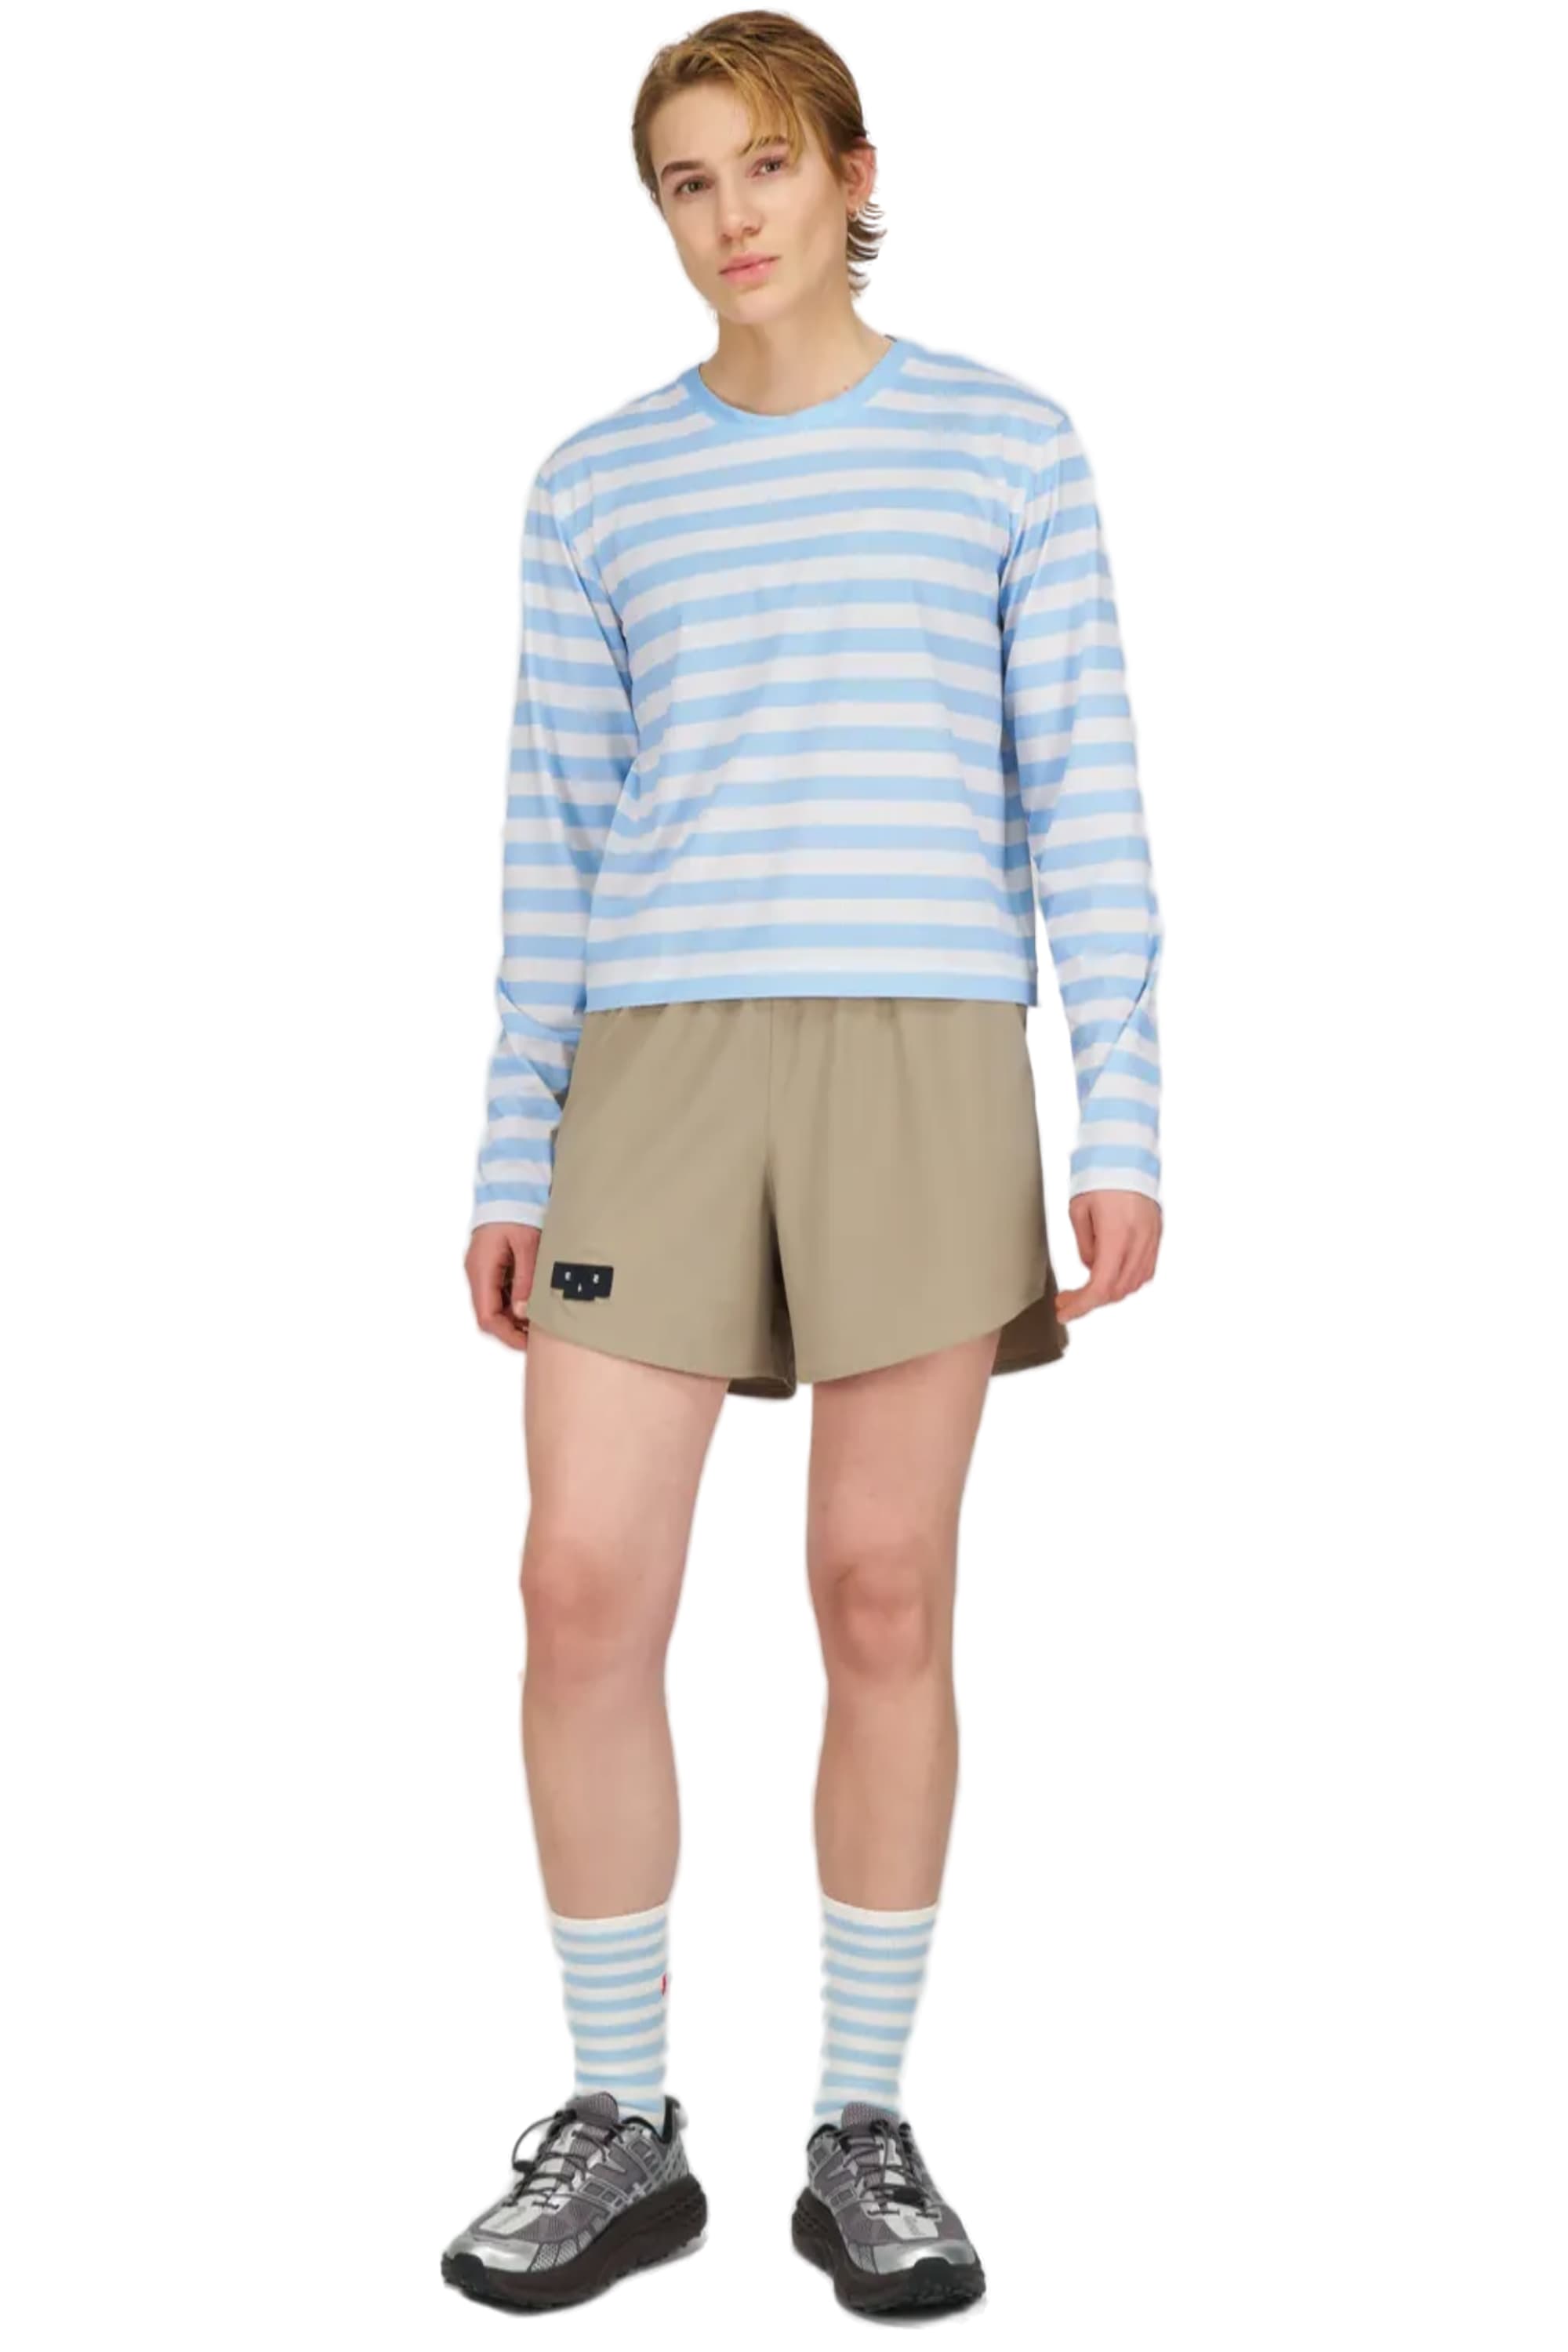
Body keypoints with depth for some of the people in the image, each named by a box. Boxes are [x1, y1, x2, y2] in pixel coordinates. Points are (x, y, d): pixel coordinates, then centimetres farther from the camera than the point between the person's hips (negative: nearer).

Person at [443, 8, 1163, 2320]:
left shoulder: (1005, 442, 8)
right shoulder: (598, 485, 13)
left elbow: (1080, 791, 4)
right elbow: (556, 834, 12)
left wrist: (1122, 1120, -3)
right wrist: (514, 1156, 8)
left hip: (927, 1055, -1)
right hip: (658, 1064, 2)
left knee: (886, 1598, 1)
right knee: (585, 1591, -5)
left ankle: (863, 2129, 17)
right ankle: (621, 2125, 13)